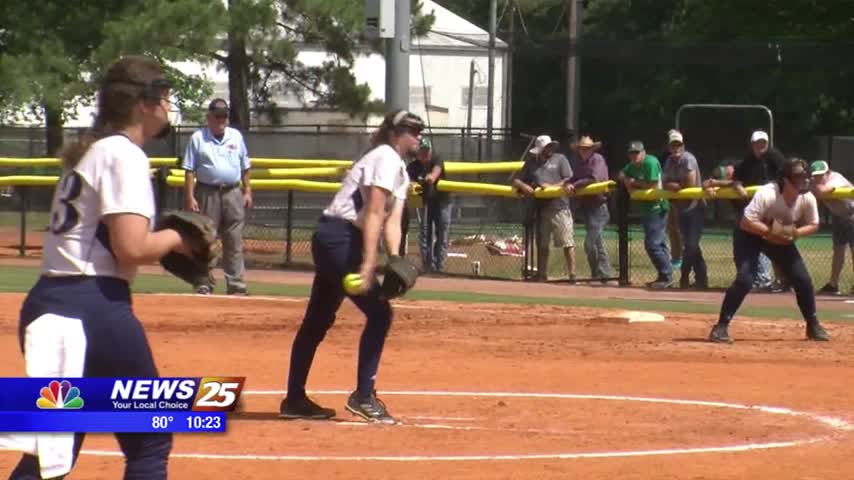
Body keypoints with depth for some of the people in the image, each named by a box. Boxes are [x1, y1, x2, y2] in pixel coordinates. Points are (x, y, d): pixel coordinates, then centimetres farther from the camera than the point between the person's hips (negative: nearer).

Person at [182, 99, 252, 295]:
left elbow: (245, 167, 15)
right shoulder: (197, 138, 0)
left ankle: (236, 285, 1)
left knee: (234, 242, 1)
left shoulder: (236, 137, 10)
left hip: (233, 193, 3)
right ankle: (205, 285, 6)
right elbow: (189, 170, -3)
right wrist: (190, 197, -10)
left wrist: (247, 191, 8)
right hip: (207, 193, -3)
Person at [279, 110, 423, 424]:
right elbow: (373, 214, -21)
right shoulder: (386, 159, -11)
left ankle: (294, 400, 21)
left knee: (318, 320, 14)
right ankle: (363, 396, -7)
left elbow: (391, 222, 11)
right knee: (379, 312, -10)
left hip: (332, 242, 10)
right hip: (340, 238, -10)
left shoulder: (401, 172, 19)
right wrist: (368, 263, -28)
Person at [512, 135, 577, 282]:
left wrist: (552, 187, -15)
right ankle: (541, 275, 15)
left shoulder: (560, 159, 7)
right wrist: (524, 186, -8)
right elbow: (516, 180, 14)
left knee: (567, 242, -9)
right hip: (540, 208, 4)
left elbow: (570, 180, -2)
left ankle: (572, 275, -9)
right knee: (542, 244, 9)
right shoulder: (531, 162, 16)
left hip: (559, 207, -4)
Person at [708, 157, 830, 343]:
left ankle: (813, 326, 20)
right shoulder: (767, 194, -35)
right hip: (750, 236, -5)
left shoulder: (808, 199, -19)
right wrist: (770, 231, -40)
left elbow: (813, 225, -4)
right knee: (744, 279, -23)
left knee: (802, 279, 0)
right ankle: (721, 326, -16)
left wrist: (797, 232, -24)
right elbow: (746, 223, -33)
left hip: (781, 239, 5)